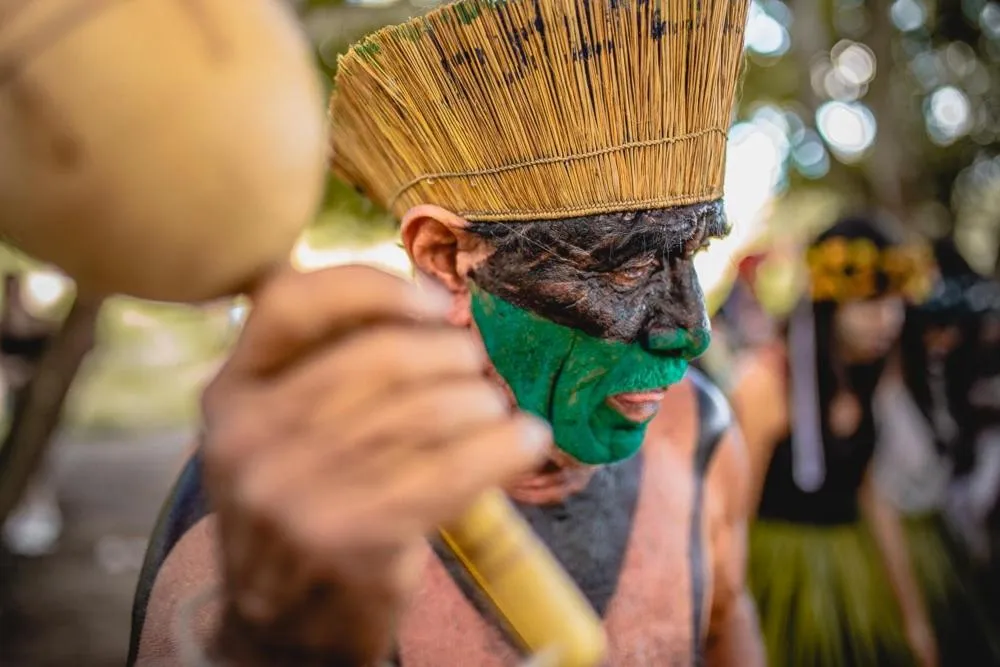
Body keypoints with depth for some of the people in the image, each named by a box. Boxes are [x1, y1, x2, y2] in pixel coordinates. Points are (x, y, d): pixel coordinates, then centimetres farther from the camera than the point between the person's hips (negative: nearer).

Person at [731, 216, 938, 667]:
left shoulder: (870, 381, 4)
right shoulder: (766, 379, -18)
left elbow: (875, 500, 12)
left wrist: (913, 615, 16)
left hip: (856, 584, 7)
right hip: (784, 584, -6)